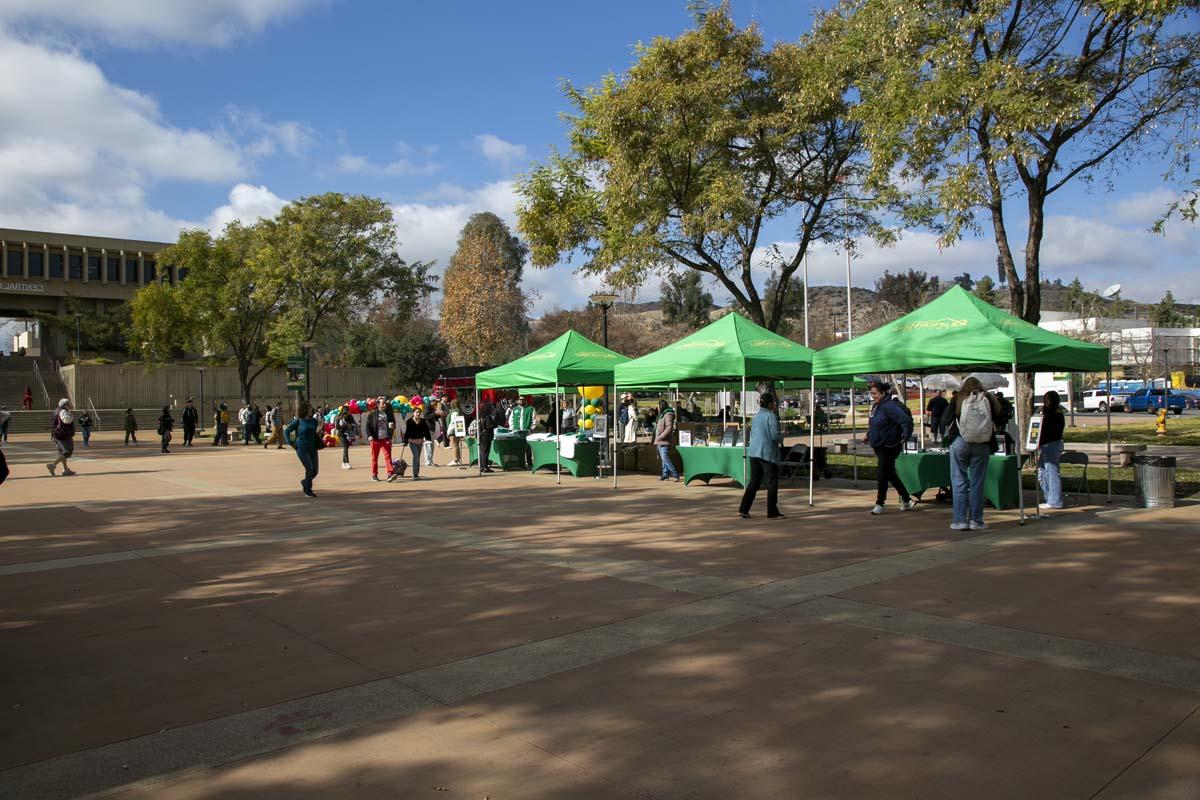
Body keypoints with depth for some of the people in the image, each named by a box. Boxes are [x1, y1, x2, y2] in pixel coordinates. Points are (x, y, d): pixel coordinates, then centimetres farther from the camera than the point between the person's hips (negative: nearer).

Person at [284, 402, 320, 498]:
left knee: (315, 471, 4)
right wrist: (291, 443, -4)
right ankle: (308, 491, -1)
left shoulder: (313, 421, 9)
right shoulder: (298, 421, -4)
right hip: (302, 448, -5)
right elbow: (286, 431, 1)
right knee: (309, 469, -15)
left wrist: (319, 434, 5)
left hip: (312, 448, 5)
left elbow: (317, 432, 25)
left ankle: (304, 482, 34)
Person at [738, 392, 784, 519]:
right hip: (768, 453, -7)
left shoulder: (755, 417, 12)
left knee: (754, 481, 11)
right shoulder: (771, 416, -11)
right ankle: (772, 512, 7)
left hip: (754, 452, 7)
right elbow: (775, 436, -17)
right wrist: (782, 435, 6)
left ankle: (743, 508, 5)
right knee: (772, 482, 3)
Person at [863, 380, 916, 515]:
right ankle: (907, 500, 27)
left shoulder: (889, 406, -20)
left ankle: (879, 504, 6)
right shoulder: (875, 406, 10)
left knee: (882, 474, -5)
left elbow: (906, 420, -26)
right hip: (878, 446, 10)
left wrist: (905, 438, -21)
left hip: (889, 447, -10)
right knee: (890, 474, 15)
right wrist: (868, 435, 15)